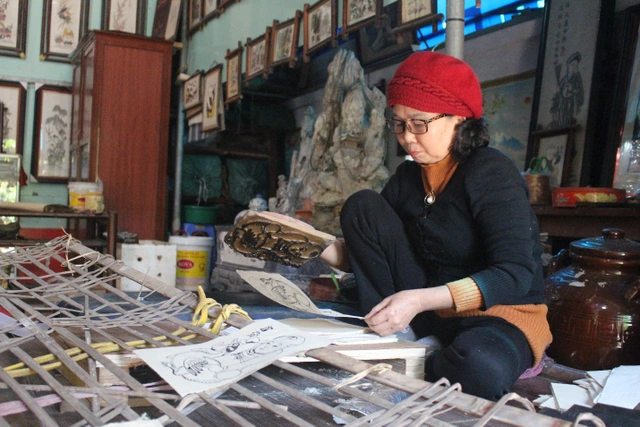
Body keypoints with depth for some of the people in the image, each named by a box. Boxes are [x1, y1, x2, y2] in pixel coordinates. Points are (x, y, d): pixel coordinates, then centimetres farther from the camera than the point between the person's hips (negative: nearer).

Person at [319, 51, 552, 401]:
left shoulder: (491, 174, -17)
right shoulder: (408, 177, 3)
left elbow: (515, 275, -27)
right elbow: (369, 248, 4)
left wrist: (420, 299, -37)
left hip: (501, 310, -5)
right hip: (429, 309, 5)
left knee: (480, 369, -42)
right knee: (362, 205, -6)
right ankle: (391, 338, -9)